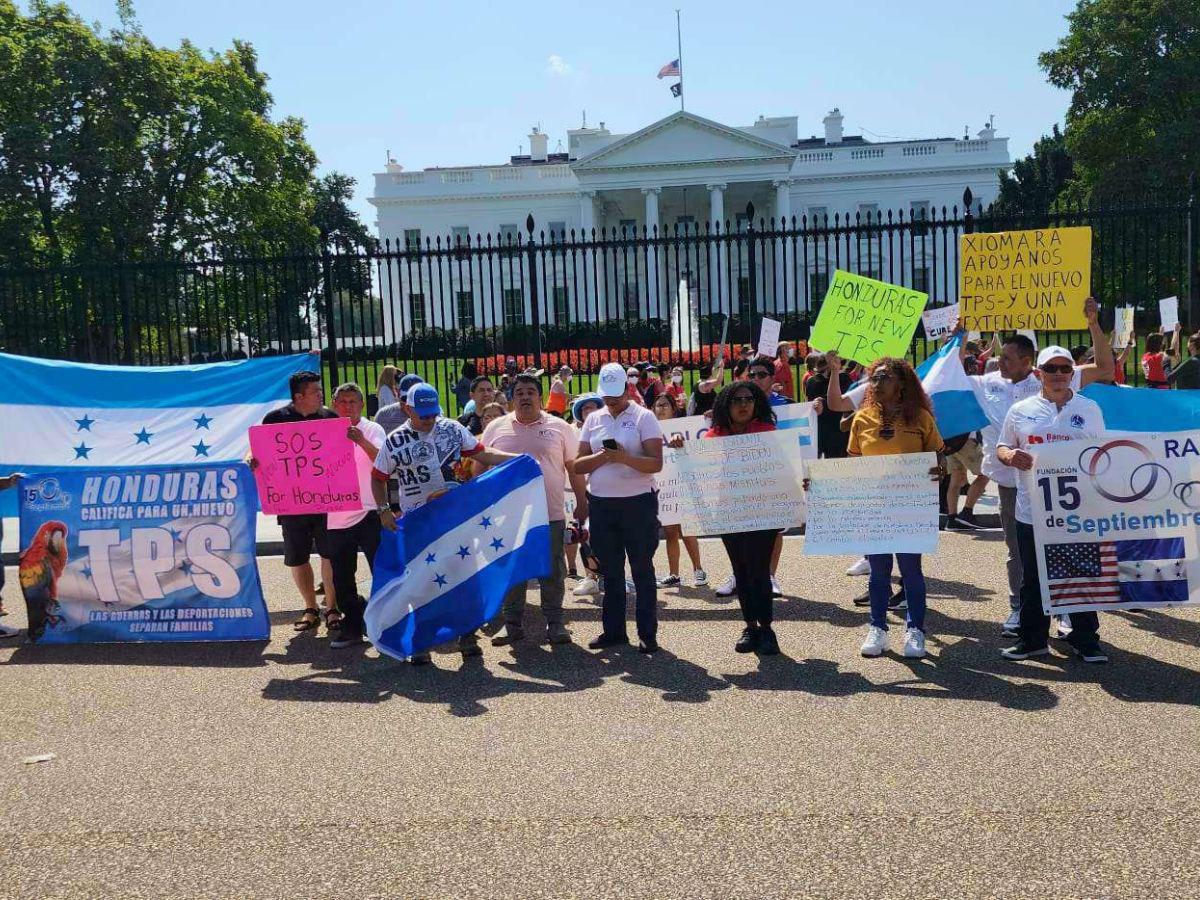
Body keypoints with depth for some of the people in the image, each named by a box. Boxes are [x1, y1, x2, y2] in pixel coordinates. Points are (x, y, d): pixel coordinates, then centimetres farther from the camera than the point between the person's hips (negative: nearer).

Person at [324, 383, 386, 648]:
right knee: (342, 578, 10)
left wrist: (361, 441, -34)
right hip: (336, 516, 4)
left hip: (368, 513, -4)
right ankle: (352, 627, 22)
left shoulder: (372, 430, -2)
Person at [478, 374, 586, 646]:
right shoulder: (496, 428, 5)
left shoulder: (559, 428, 3)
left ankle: (554, 623, 17)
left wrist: (582, 502, 3)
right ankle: (512, 624, 20)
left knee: (552, 572, 6)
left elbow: (574, 467, 6)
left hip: (550, 514, -1)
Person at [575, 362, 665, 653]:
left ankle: (647, 633, 10)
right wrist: (603, 456, -12)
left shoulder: (643, 417, -3)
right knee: (610, 570, 12)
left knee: (642, 570, 3)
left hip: (638, 502, -4)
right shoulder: (593, 419, 10)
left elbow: (656, 463, -12)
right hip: (600, 504, 4)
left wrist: (624, 457, -26)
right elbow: (578, 465, 5)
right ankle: (613, 630, 22)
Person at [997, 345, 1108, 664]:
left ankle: (1085, 638, 22)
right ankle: (1033, 639, 21)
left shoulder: (1089, 409, 5)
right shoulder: (1021, 410, 4)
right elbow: (1001, 447, 10)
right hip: (1032, 510, 0)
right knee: (1033, 578, 9)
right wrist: (1009, 455, -13)